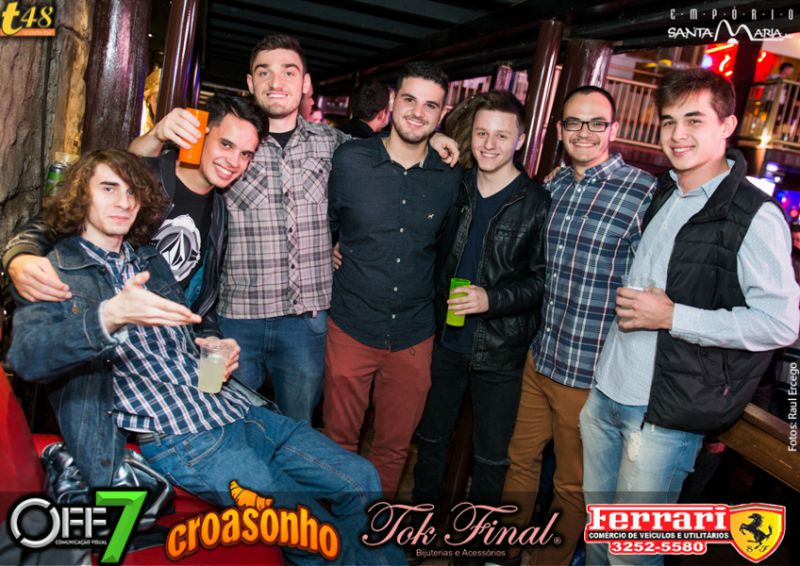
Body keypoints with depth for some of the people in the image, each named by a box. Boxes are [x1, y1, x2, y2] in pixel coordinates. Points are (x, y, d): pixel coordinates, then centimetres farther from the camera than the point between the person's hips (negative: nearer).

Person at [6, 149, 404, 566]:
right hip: (181, 443, -7)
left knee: (360, 481, 0)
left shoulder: (151, 261, 18)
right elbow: (25, 356, -21)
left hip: (238, 410, 7)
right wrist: (111, 315, -38)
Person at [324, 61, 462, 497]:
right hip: (351, 330, -1)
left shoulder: (450, 178, 0)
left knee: (394, 446, 15)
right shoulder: (349, 160, -6)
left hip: (413, 336, 2)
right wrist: (334, 255, 0)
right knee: (339, 442, 12)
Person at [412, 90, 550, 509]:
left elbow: (543, 279, -10)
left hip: (499, 350, -3)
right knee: (431, 438, 20)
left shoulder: (538, 203, -10)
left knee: (491, 455, 13)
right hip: (446, 340, 4)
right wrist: (434, 310, 4)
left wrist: (492, 299, -23)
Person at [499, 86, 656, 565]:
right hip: (539, 358, 6)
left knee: (572, 486, 14)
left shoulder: (645, 193, -12)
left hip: (592, 373, -6)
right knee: (521, 460, 21)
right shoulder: (553, 186, 7)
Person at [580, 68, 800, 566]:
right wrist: (630, 305, 10)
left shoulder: (755, 215, -12)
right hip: (604, 393, 7)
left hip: (665, 414, -6)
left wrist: (671, 316, -19)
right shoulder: (659, 195, 11)